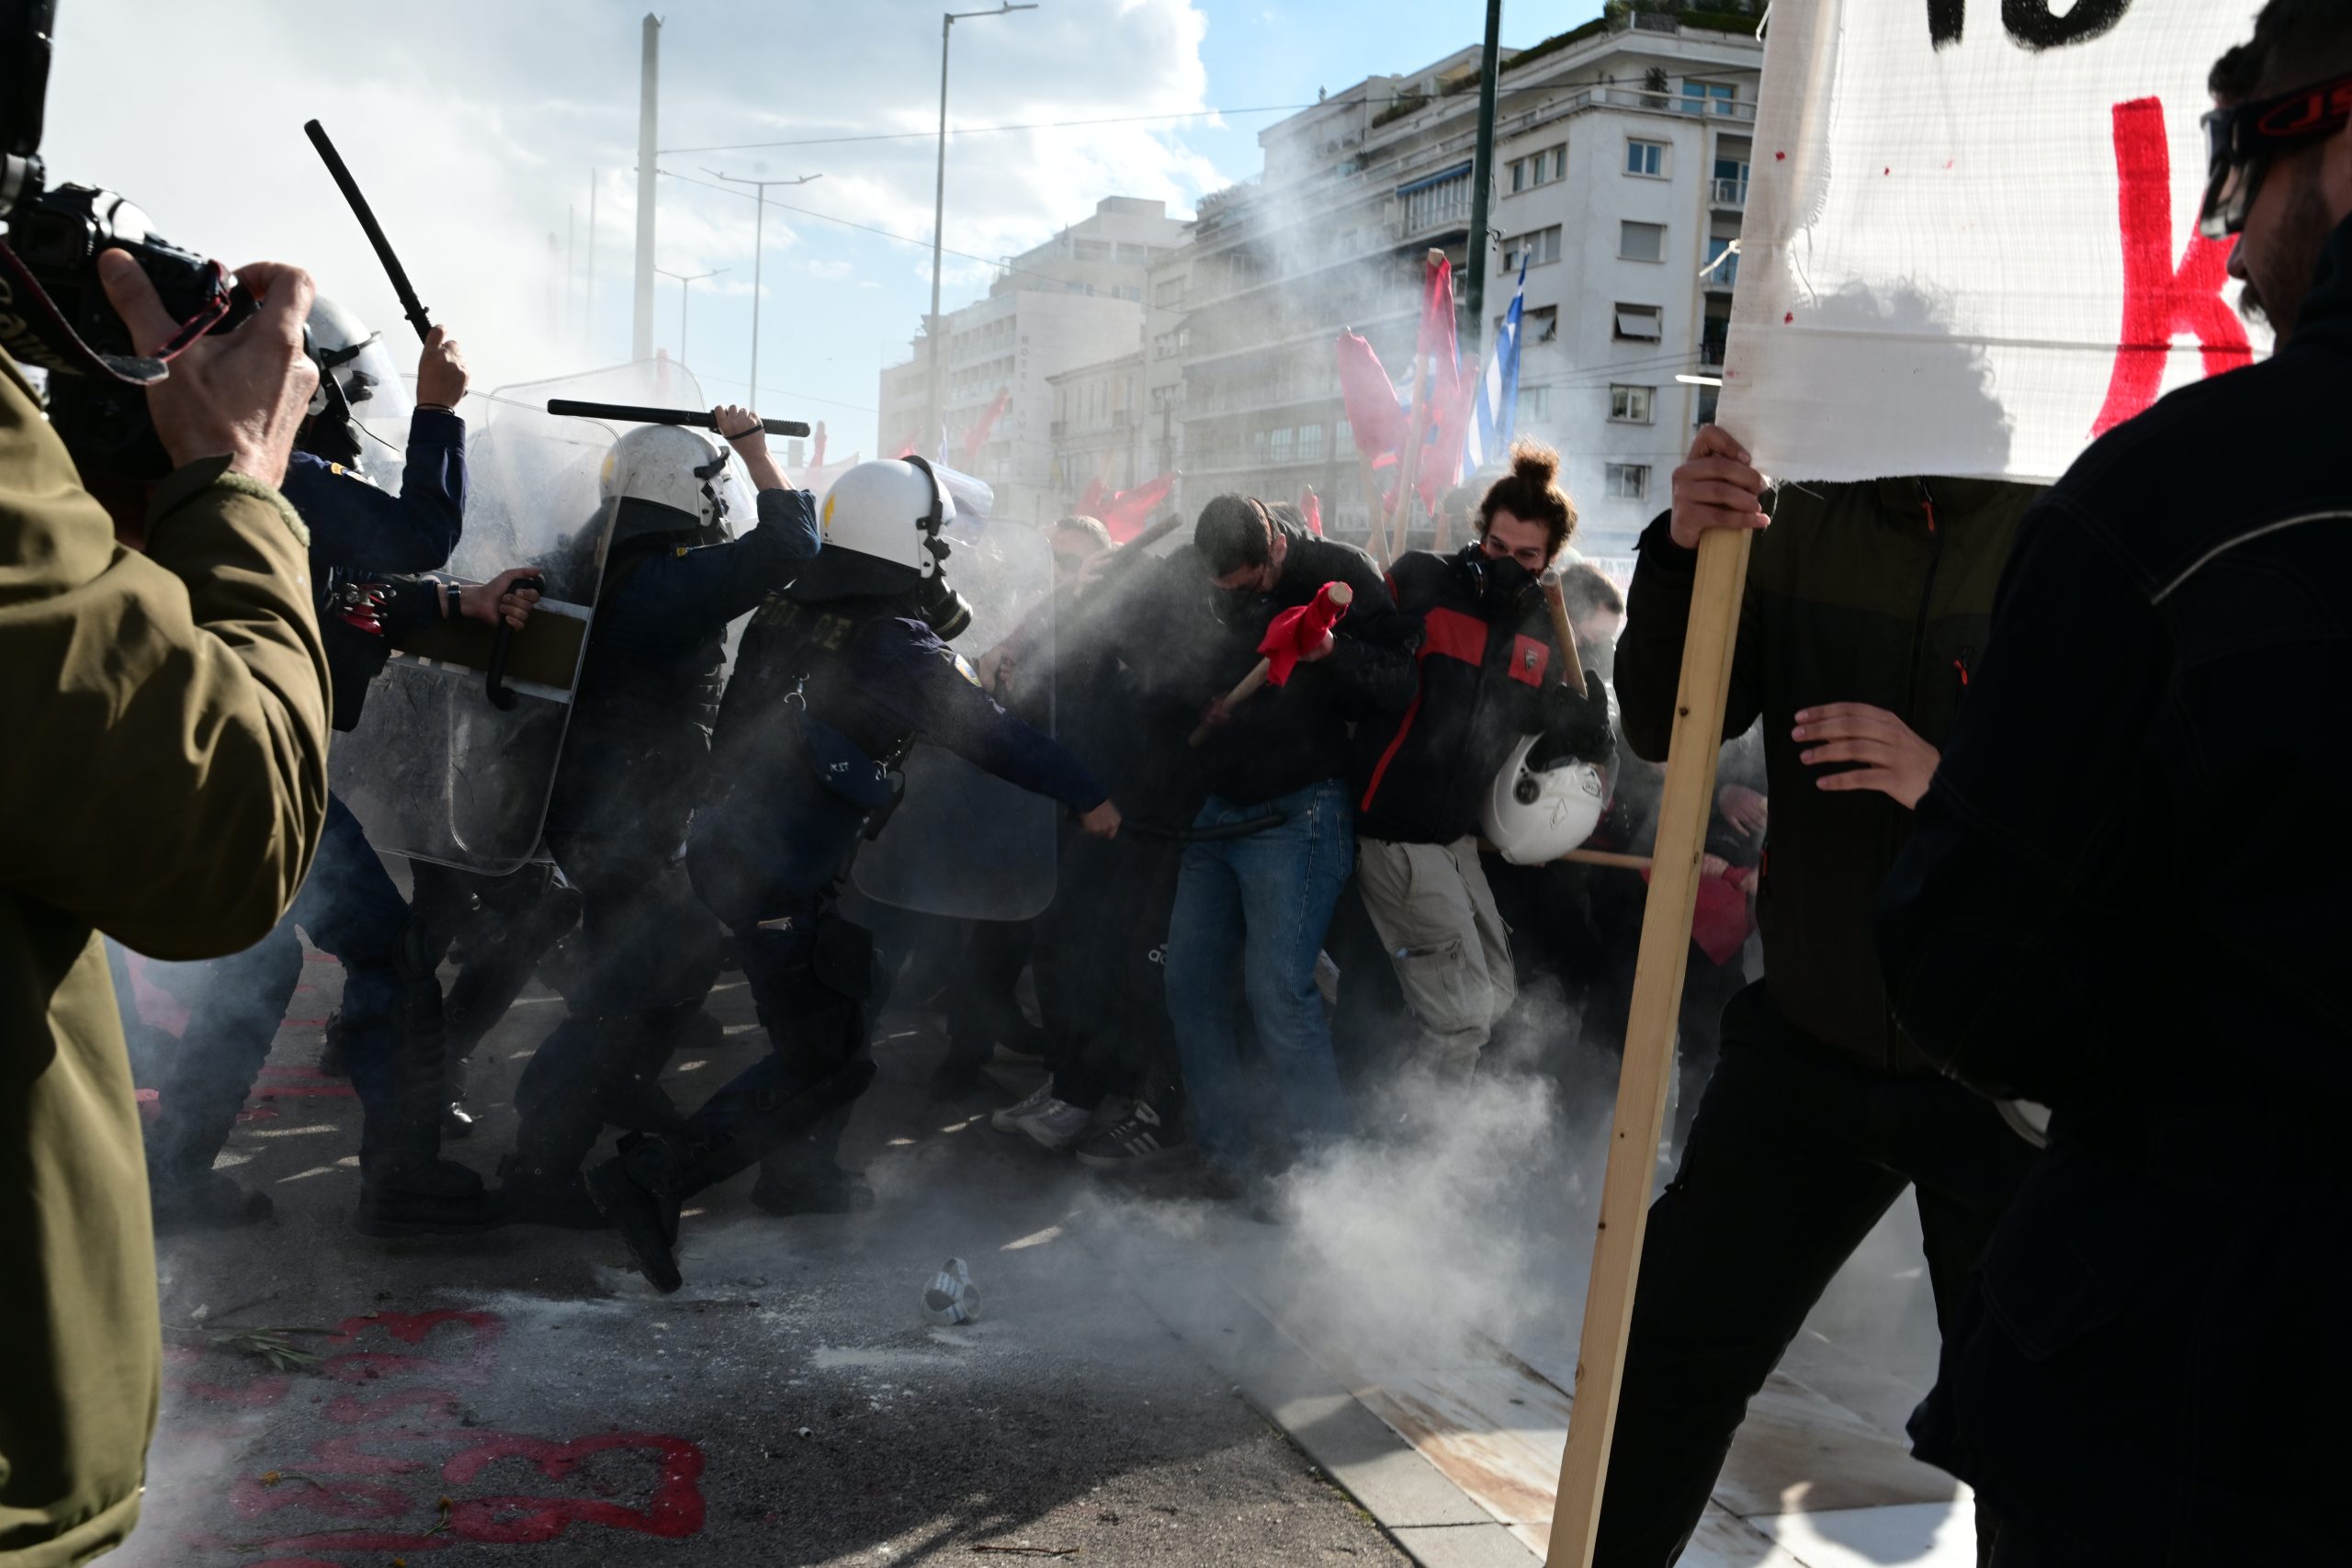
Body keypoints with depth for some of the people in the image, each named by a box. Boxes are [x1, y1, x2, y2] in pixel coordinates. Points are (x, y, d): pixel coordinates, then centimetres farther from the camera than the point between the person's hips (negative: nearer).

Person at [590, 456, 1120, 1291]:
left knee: (839, 996, 26)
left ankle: (799, 1173, 37)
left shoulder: (783, 610, 4)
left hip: (723, 845, 9)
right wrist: (1085, 794, -1)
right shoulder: (893, 643, -18)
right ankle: (655, 1176, -6)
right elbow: (989, 734, -13)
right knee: (822, 1066, 0)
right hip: (782, 885, -9)